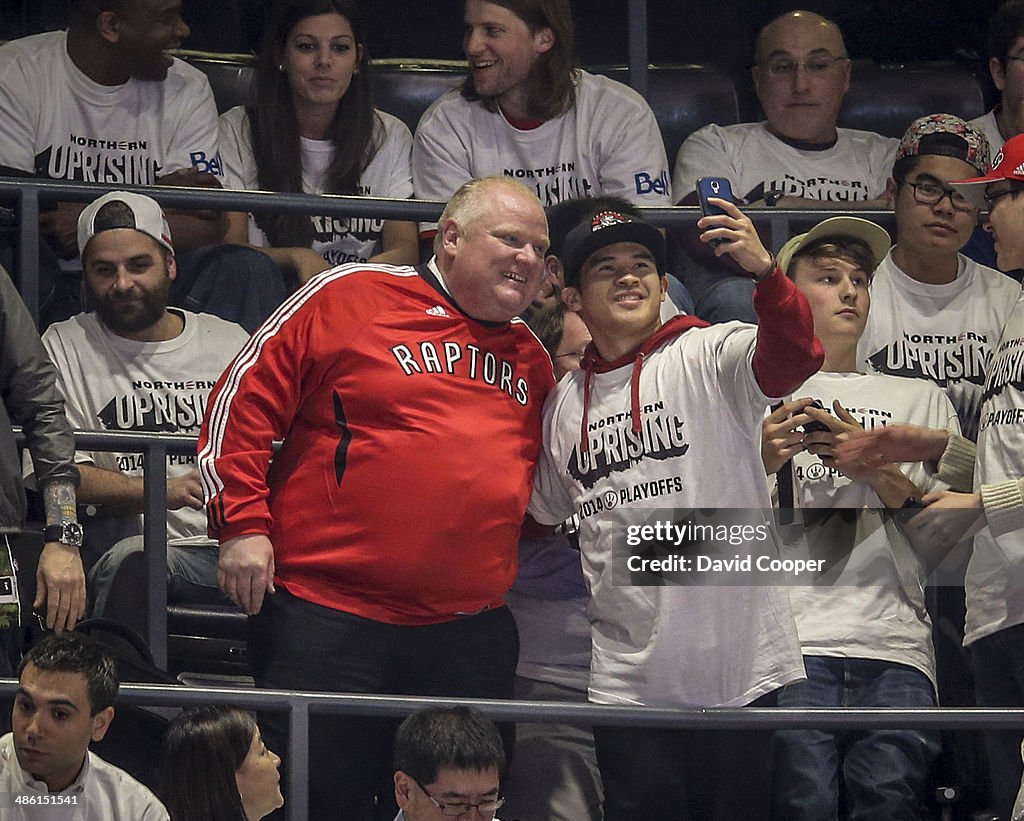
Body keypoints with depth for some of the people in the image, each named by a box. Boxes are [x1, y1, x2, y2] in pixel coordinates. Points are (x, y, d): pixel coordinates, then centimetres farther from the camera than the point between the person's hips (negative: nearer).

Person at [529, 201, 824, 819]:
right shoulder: (565, 402, 14)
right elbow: (544, 513, 29)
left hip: (737, 665, -4)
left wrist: (765, 272, -39)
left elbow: (795, 357, -23)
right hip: (627, 676, 4)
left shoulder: (711, 357, -2)